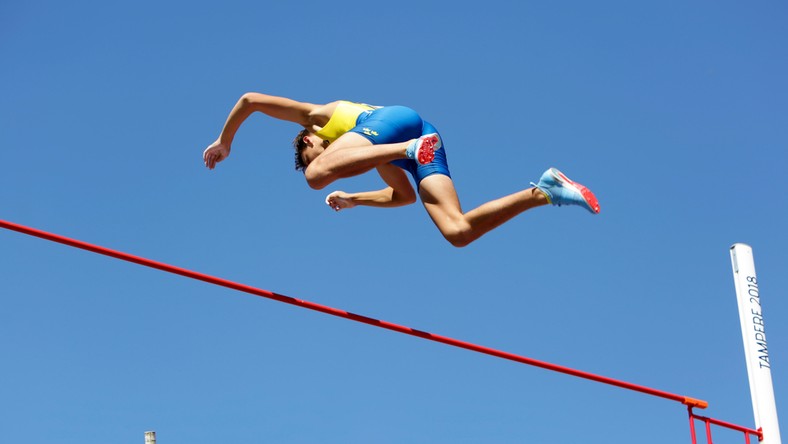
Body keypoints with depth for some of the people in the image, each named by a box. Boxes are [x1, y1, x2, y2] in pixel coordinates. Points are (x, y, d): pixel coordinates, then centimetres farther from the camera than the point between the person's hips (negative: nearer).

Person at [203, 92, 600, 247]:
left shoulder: (316, 116, 31)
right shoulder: (362, 155, 44)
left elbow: (250, 100, 30)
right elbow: (404, 195, 45)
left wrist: (224, 141, 41)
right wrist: (353, 200, 47)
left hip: (391, 119, -7)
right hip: (425, 139, 7)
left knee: (319, 176, -24)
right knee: (458, 231, -10)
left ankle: (411, 149, -34)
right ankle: (542, 192, -18)